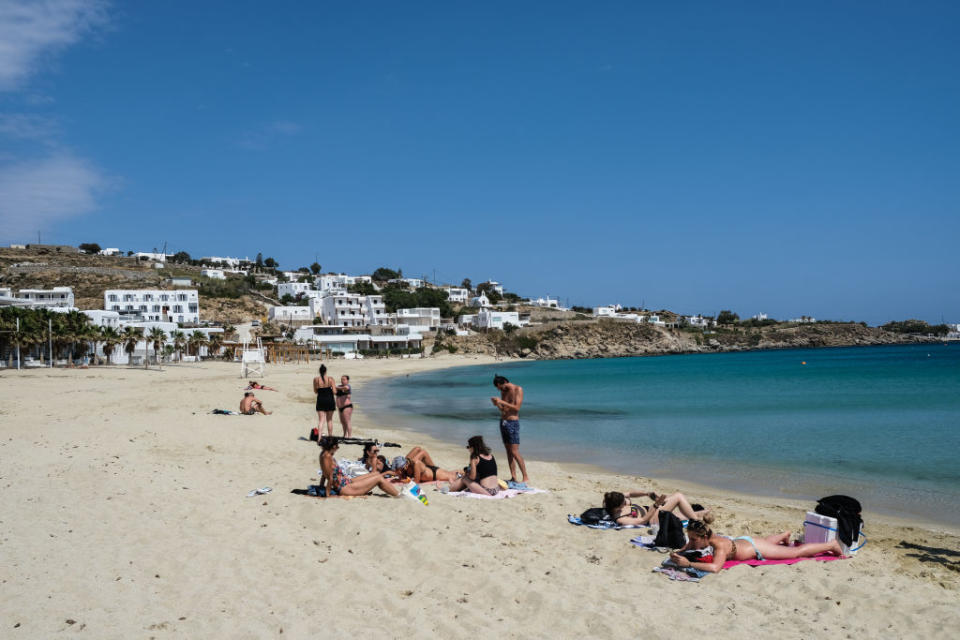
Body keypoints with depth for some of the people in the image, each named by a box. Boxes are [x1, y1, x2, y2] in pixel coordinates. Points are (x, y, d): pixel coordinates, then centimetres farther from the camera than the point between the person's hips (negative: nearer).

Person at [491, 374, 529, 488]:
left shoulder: (518, 389, -8)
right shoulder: (503, 391, 13)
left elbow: (517, 408, -16)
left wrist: (502, 402, -21)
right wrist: (497, 404, -4)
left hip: (513, 423, -7)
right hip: (503, 422, 7)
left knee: (515, 452, -12)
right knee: (508, 451, 6)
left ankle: (526, 477, -8)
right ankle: (513, 478, 8)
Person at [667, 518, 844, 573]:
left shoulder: (719, 546, -42)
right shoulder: (701, 540, -22)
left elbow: (714, 567, -59)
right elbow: (686, 547, -4)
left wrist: (688, 564, -58)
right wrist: (678, 553, -27)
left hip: (755, 548, -7)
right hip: (744, 541, 7)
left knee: (797, 552, 11)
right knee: (766, 540, 40)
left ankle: (831, 545, 30)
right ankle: (785, 534, 71)